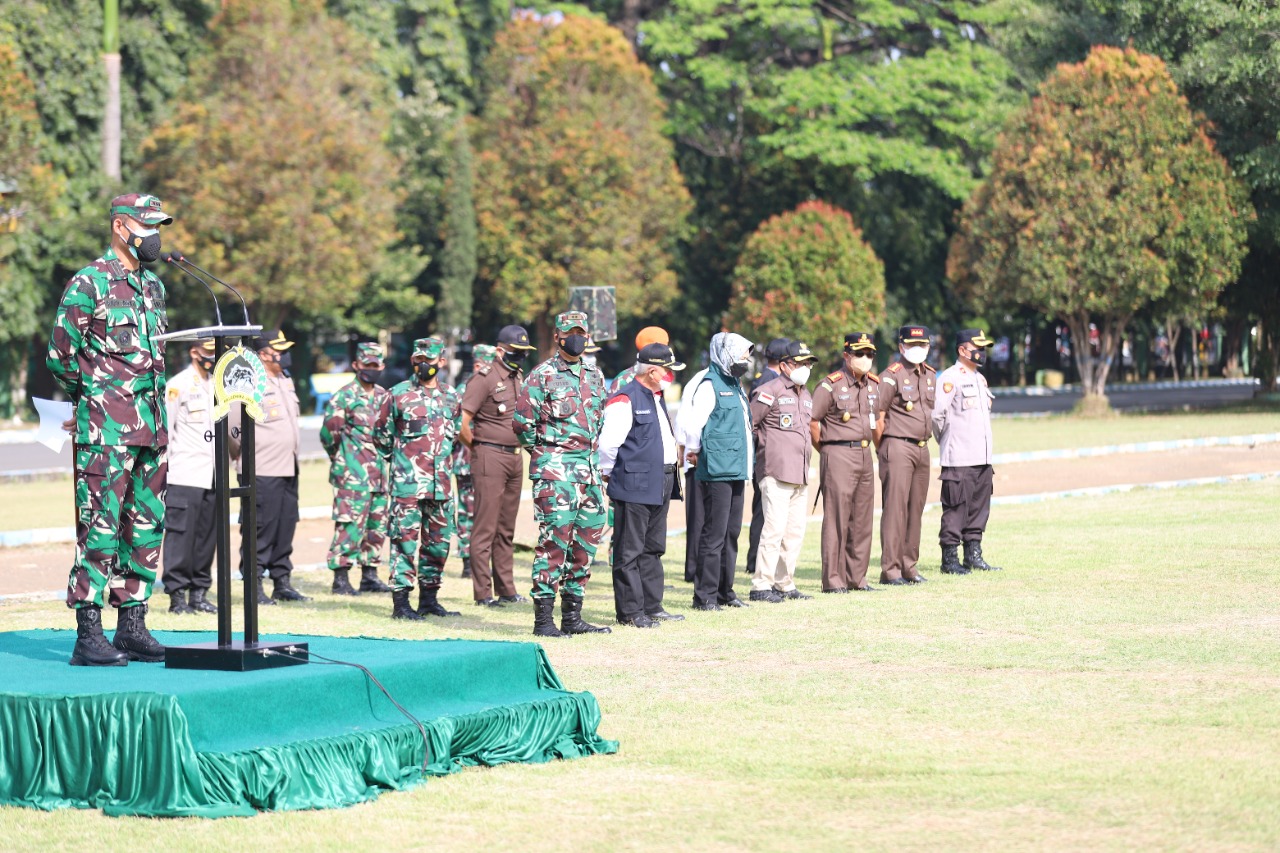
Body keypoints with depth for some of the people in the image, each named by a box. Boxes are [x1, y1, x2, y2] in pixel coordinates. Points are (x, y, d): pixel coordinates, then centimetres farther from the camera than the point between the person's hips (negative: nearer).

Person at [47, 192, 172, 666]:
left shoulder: (152, 285, 16)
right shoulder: (88, 284, -7)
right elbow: (60, 355, -7)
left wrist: (151, 398, 15)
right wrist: (90, 398, 5)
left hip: (151, 425, 8)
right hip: (106, 430, -8)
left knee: (146, 527, 8)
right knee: (99, 527, -8)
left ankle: (133, 626, 15)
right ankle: (89, 636, -8)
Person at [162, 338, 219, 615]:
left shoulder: (215, 385, 17)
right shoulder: (178, 385, -5)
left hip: (211, 476, 7)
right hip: (184, 476, -7)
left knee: (207, 536, 8)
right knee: (181, 534, -7)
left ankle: (198, 593, 14)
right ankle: (177, 595, -4)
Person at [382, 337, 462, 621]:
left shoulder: (452, 397, 10)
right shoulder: (399, 394, -1)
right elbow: (384, 436, 7)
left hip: (441, 482, 5)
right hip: (407, 482, -5)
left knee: (439, 541, 8)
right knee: (405, 539, -7)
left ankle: (429, 599, 18)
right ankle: (400, 601, -5)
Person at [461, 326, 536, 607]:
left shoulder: (518, 378, 14)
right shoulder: (485, 378, -11)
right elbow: (461, 422, -16)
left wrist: (516, 448, 15)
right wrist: (477, 448, -4)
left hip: (514, 456, 8)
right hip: (490, 458, -8)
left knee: (506, 530, 12)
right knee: (486, 528, -5)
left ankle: (506, 590, 18)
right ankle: (483, 593, -4)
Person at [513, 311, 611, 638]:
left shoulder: (595, 378, 15)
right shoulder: (542, 376, -5)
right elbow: (522, 423, -6)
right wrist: (545, 450, 2)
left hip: (588, 469, 7)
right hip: (555, 470, -7)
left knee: (586, 540, 7)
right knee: (554, 539, -11)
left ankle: (572, 616, 15)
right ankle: (543, 619, -9)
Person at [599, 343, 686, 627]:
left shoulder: (657, 398, 17)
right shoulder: (625, 399, -14)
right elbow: (608, 441, -19)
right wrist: (609, 473, -8)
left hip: (661, 484, 10)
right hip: (635, 486, -10)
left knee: (653, 549, 15)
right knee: (630, 551, -3)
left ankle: (652, 607, 22)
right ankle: (629, 612, 0)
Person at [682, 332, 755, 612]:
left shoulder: (735, 386, 19)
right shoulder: (710, 386, -11)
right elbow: (694, 424, -18)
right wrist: (693, 451, -6)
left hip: (736, 472, 9)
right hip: (717, 471, -9)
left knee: (731, 533, 13)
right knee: (714, 533, -8)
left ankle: (725, 591, 20)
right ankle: (705, 596, -4)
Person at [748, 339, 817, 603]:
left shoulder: (806, 396, 19)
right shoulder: (769, 392, -7)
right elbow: (746, 424, -7)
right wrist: (764, 449, 1)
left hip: (800, 474, 8)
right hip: (776, 472, -8)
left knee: (796, 531, 8)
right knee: (775, 527, -12)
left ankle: (784, 584, 15)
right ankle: (761, 585, -9)